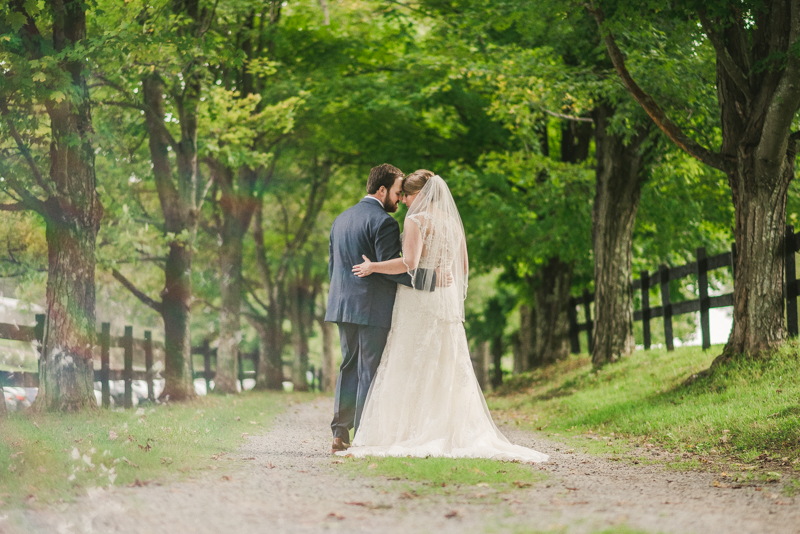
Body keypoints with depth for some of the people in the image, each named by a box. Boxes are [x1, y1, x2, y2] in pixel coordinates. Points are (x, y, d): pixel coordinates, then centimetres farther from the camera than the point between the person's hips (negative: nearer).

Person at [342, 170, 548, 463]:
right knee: (448, 369, 8)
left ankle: (408, 433, -5)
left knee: (411, 371, -3)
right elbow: (463, 267, 16)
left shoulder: (416, 220, -9)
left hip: (418, 301, -7)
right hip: (448, 301, 7)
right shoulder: (453, 222, 13)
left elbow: (408, 263, -20)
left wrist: (373, 267, -9)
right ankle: (460, 432, 4)